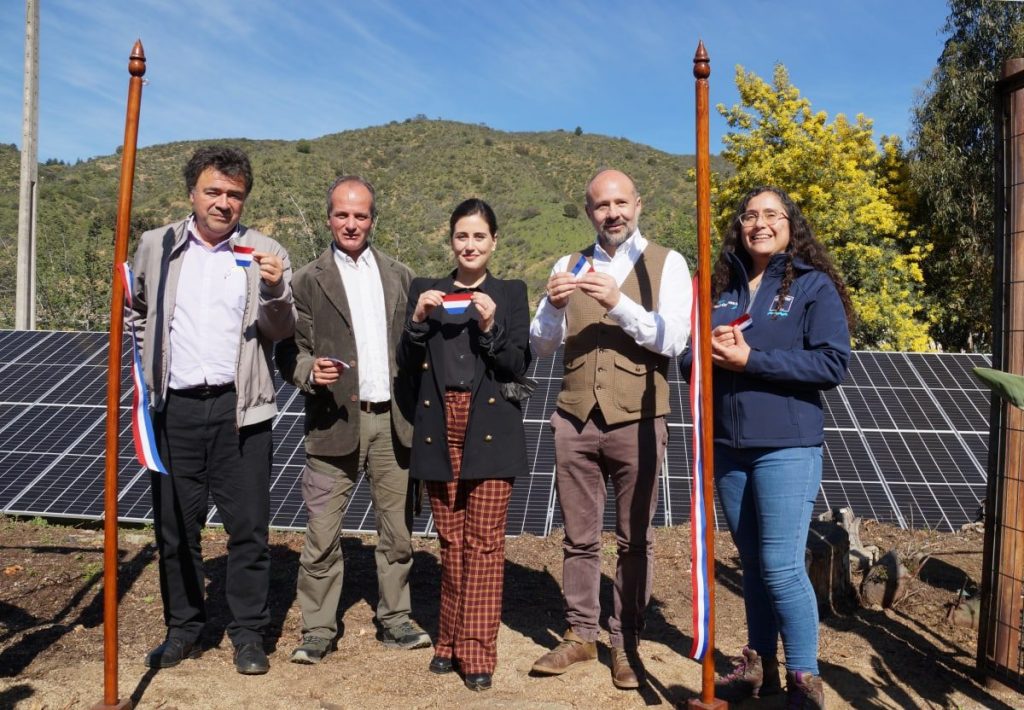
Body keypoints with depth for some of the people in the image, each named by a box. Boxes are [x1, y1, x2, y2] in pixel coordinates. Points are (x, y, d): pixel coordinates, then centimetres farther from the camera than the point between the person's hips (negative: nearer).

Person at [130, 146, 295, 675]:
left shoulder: (265, 254, 2)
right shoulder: (156, 246, 8)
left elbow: (281, 332, -4)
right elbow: (135, 309, 23)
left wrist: (276, 290, -22)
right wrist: (146, 360, 12)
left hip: (238, 408, -2)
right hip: (174, 408, 2)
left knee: (248, 527, 2)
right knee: (175, 526, 11)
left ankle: (248, 634, 16)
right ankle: (182, 626, 28)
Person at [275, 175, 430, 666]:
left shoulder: (399, 276, 12)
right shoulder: (308, 280, 2)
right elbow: (290, 351, -2)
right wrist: (311, 371, -23)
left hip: (392, 420, 3)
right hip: (336, 421, -3)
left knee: (397, 530, 11)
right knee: (322, 535, 2)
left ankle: (395, 621, 25)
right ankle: (317, 630, 15)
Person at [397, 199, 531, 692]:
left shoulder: (511, 293, 5)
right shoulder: (425, 291, 10)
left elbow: (518, 366, -2)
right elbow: (407, 365, 4)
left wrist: (490, 328, -17)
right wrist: (417, 320, -11)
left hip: (489, 429, -2)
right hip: (439, 429, 2)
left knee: (484, 542, -2)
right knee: (450, 541, 10)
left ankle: (476, 652, 6)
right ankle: (451, 641, 23)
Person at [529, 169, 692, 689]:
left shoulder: (666, 264, -1)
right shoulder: (569, 266, 9)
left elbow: (674, 340, -13)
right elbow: (540, 345, 5)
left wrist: (619, 304, -25)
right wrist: (554, 306, -16)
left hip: (637, 423, -3)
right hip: (575, 420, 3)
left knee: (634, 540, 9)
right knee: (579, 538, 12)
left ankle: (626, 643, 23)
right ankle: (580, 635, 27)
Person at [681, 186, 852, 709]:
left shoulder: (814, 286, -2)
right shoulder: (720, 288, 11)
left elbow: (833, 363, -12)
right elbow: (688, 359, 12)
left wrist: (749, 359, -17)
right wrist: (710, 352, -12)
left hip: (787, 446, -4)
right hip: (728, 446, 5)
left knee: (781, 566, -5)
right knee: (752, 562, 13)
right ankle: (759, 666, 27)